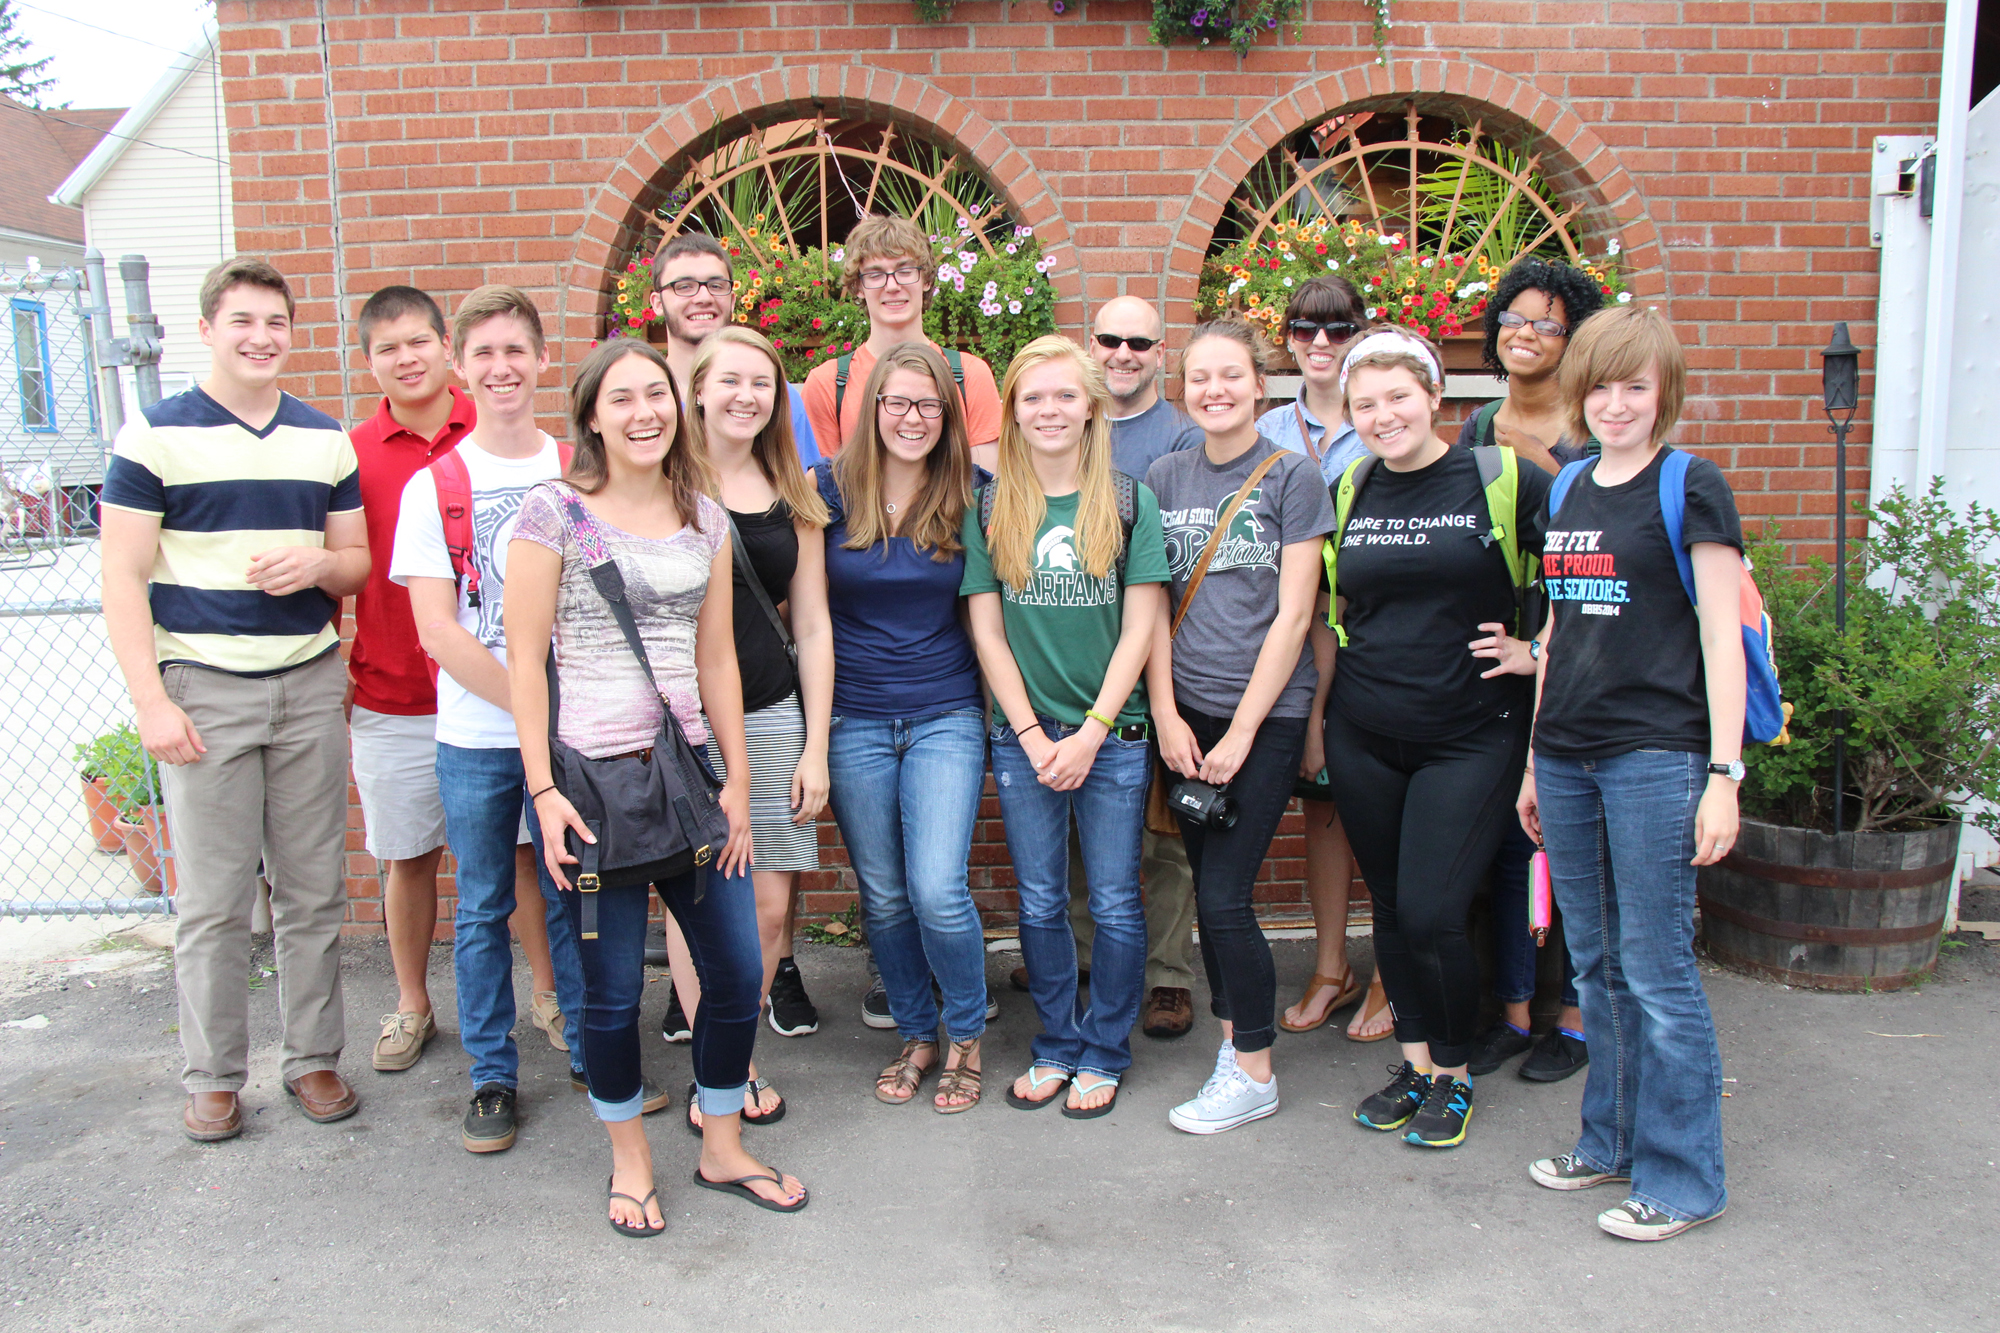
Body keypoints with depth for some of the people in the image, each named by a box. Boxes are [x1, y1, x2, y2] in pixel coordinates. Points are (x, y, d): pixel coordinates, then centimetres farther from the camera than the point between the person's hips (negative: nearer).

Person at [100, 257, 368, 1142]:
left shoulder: (327, 440, 11)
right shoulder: (155, 435, -1)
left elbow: (360, 562, 15)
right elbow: (124, 578, -4)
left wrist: (317, 563, -9)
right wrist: (150, 701, -11)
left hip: (310, 684, 3)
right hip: (203, 691, -3)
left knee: (314, 892, 8)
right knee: (213, 901, 2)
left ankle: (313, 1058, 22)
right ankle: (213, 1077, 18)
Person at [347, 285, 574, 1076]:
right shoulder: (351, 455, 2)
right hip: (392, 698, 1)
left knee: (526, 845, 7)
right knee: (407, 857, 12)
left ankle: (549, 992, 24)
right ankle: (411, 1006, 30)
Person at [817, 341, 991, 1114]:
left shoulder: (972, 494, -1)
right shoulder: (831, 489, -1)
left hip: (946, 717, -1)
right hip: (853, 722, 1)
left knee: (938, 890, -10)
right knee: (883, 897, 10)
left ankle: (966, 1038, 16)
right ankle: (916, 1037, 32)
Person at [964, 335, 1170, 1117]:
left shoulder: (1129, 502, 0)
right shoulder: (989, 509, 4)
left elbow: (1140, 625, -3)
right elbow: (987, 630, 2)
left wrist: (1093, 730, -10)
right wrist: (1033, 736, -5)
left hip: (1114, 734, -1)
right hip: (1023, 736, 1)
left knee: (1114, 903, 5)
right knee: (1040, 904, 10)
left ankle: (1105, 1053, 23)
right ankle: (1057, 1045, 27)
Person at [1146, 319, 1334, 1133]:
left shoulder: (1291, 479, -4)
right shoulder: (1165, 479, 8)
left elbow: (1292, 615, -8)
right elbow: (1152, 606, 7)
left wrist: (1240, 732, -11)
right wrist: (1167, 717, -3)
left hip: (1265, 713, -4)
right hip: (1185, 713, 4)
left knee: (1224, 896, -5)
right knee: (1211, 890, 10)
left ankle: (1254, 1073, 12)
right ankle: (1233, 1035, 27)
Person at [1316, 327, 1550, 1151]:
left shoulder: (1502, 480, -6)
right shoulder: (1347, 493, 7)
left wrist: (1539, 651, -5)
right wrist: (1319, 715, 13)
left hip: (1471, 734, -4)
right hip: (1363, 738, 4)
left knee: (1432, 914, -8)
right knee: (1390, 910, 11)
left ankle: (1454, 1074, 15)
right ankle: (1416, 1059, 30)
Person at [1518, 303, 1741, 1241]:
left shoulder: (1690, 487, -4)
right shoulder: (1567, 490, 14)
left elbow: (1722, 638, -8)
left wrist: (1724, 773, -14)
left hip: (1656, 756, -6)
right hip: (1568, 756, 6)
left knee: (1656, 971, -1)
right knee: (1596, 966, 14)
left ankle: (1681, 1179, 13)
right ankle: (1612, 1140, 29)